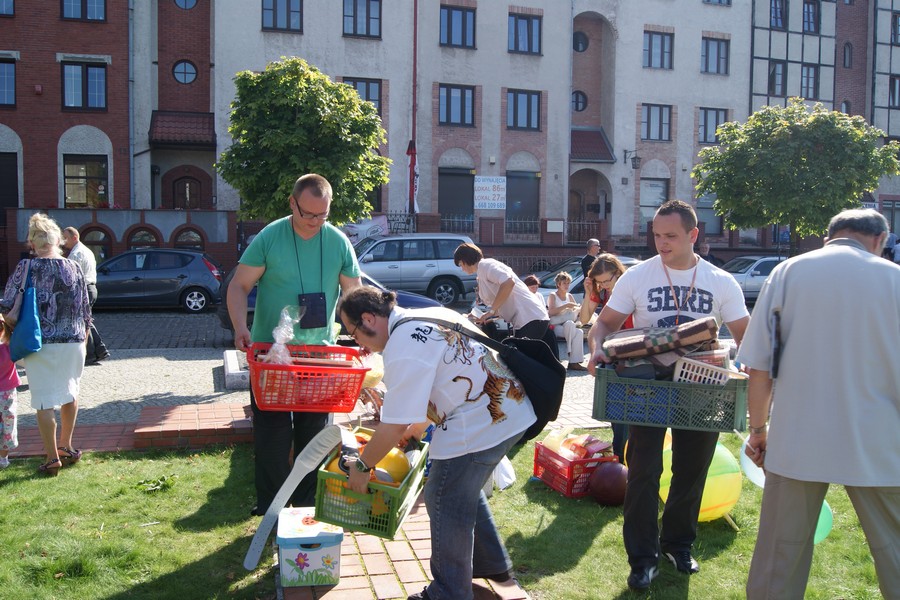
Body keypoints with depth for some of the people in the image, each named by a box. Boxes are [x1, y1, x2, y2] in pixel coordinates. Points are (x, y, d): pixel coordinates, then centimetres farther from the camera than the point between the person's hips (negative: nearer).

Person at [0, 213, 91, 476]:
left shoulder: (26, 267, -7)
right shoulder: (74, 268, 2)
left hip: (40, 344, -3)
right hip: (74, 341, 4)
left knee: (45, 401, 4)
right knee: (70, 394, 20)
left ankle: (52, 458, 8)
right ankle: (66, 447, 32)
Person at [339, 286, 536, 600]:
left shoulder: (404, 347, -18)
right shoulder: (428, 316, 13)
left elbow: (394, 426, -18)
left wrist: (362, 466, -3)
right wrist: (416, 428, 31)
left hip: (478, 427, -11)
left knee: (445, 504, 5)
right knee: (465, 490, 27)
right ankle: (492, 563, 43)